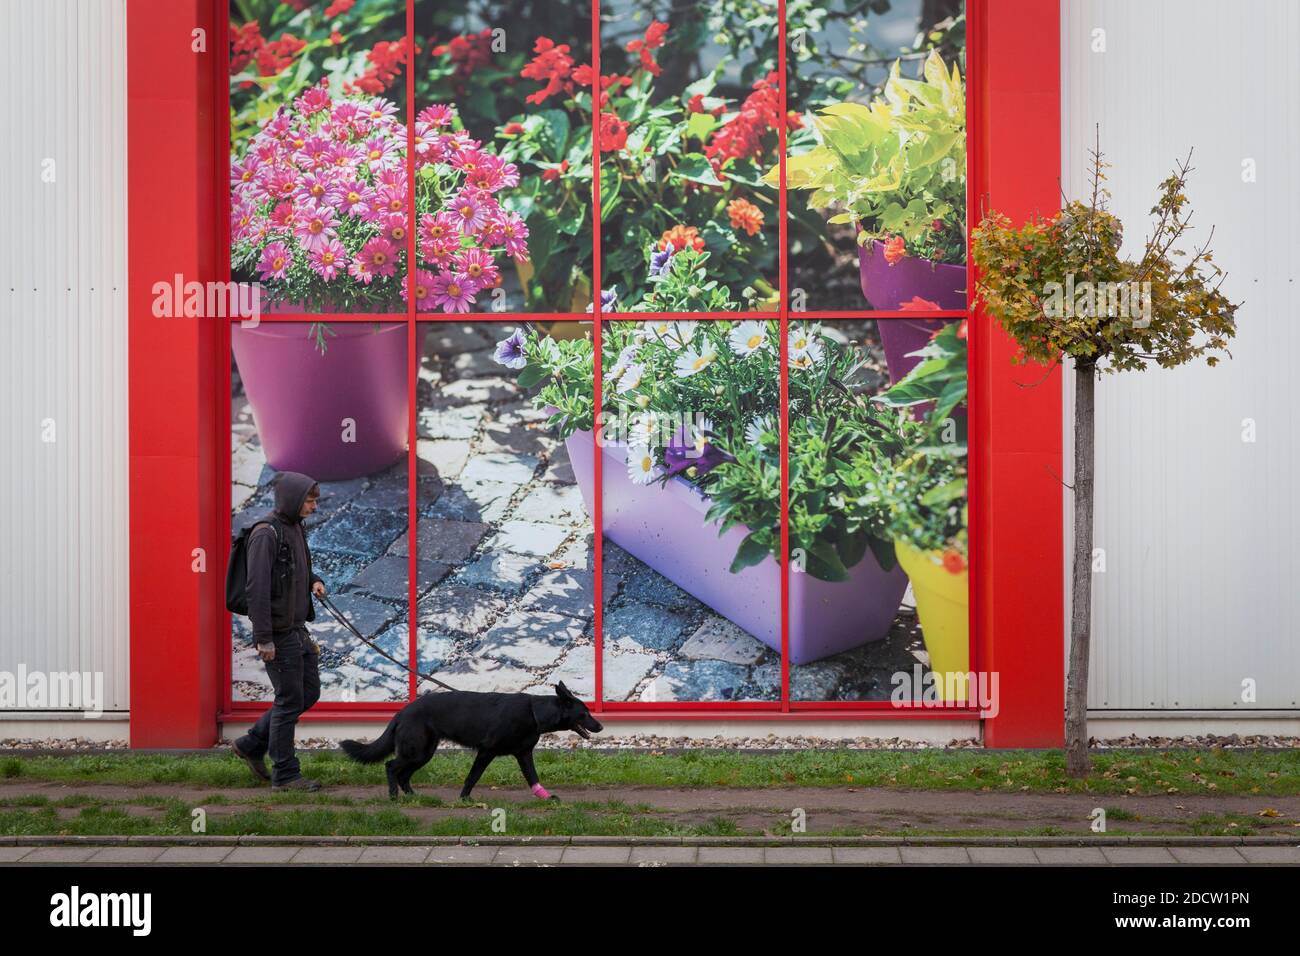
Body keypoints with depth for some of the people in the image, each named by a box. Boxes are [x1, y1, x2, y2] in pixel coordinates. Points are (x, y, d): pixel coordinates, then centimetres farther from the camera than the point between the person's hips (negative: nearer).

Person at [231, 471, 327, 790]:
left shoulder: (295, 528, 11)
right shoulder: (266, 532, -17)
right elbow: (257, 587, -21)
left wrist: (314, 580, 4)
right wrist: (263, 638, -23)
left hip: (298, 628, 9)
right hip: (278, 632, -9)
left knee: (309, 693, 13)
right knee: (290, 699, -3)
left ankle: (252, 745, 24)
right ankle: (285, 774, 8)